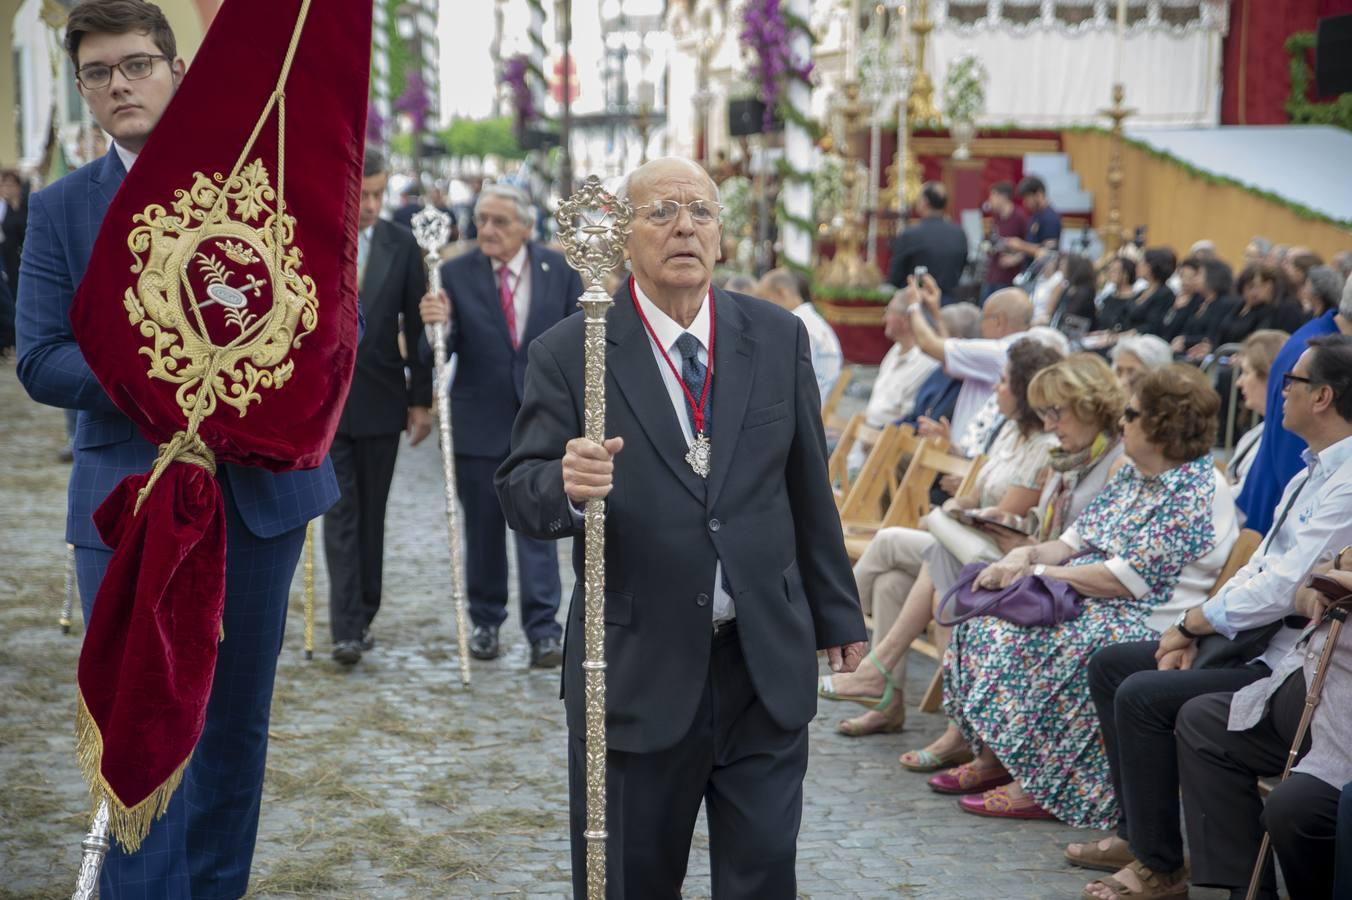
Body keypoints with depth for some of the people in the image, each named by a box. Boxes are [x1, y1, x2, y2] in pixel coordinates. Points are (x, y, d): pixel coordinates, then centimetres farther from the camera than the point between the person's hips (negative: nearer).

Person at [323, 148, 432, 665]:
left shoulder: (401, 245, 3)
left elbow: (416, 325, 5)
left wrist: (420, 398, 3)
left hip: (381, 402, 2)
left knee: (371, 515, 9)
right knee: (339, 515, -4)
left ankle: (363, 617, 20)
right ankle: (347, 629, -6)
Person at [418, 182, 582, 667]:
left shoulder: (559, 270, -2)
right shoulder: (455, 274, -5)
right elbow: (435, 353, -9)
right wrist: (436, 325, -30)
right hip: (479, 421, 1)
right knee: (483, 528, 11)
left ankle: (543, 630, 0)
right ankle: (486, 622, 25)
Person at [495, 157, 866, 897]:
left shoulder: (778, 338, 3)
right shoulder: (569, 353, -7)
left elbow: (808, 487, 9)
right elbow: (520, 494, -10)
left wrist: (836, 611, 14)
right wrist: (567, 486, -32)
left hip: (766, 662, 3)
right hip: (638, 669, -2)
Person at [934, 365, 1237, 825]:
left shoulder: (1198, 490, -16)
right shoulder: (1135, 475, 15)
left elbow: (1128, 578, -22)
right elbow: (1078, 539, 15)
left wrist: (1042, 572, -15)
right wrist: (1028, 555, -5)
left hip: (1145, 623, -10)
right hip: (1087, 601, 10)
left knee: (1021, 636, -27)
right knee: (986, 611, -4)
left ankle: (1038, 784, -18)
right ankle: (993, 757, -3)